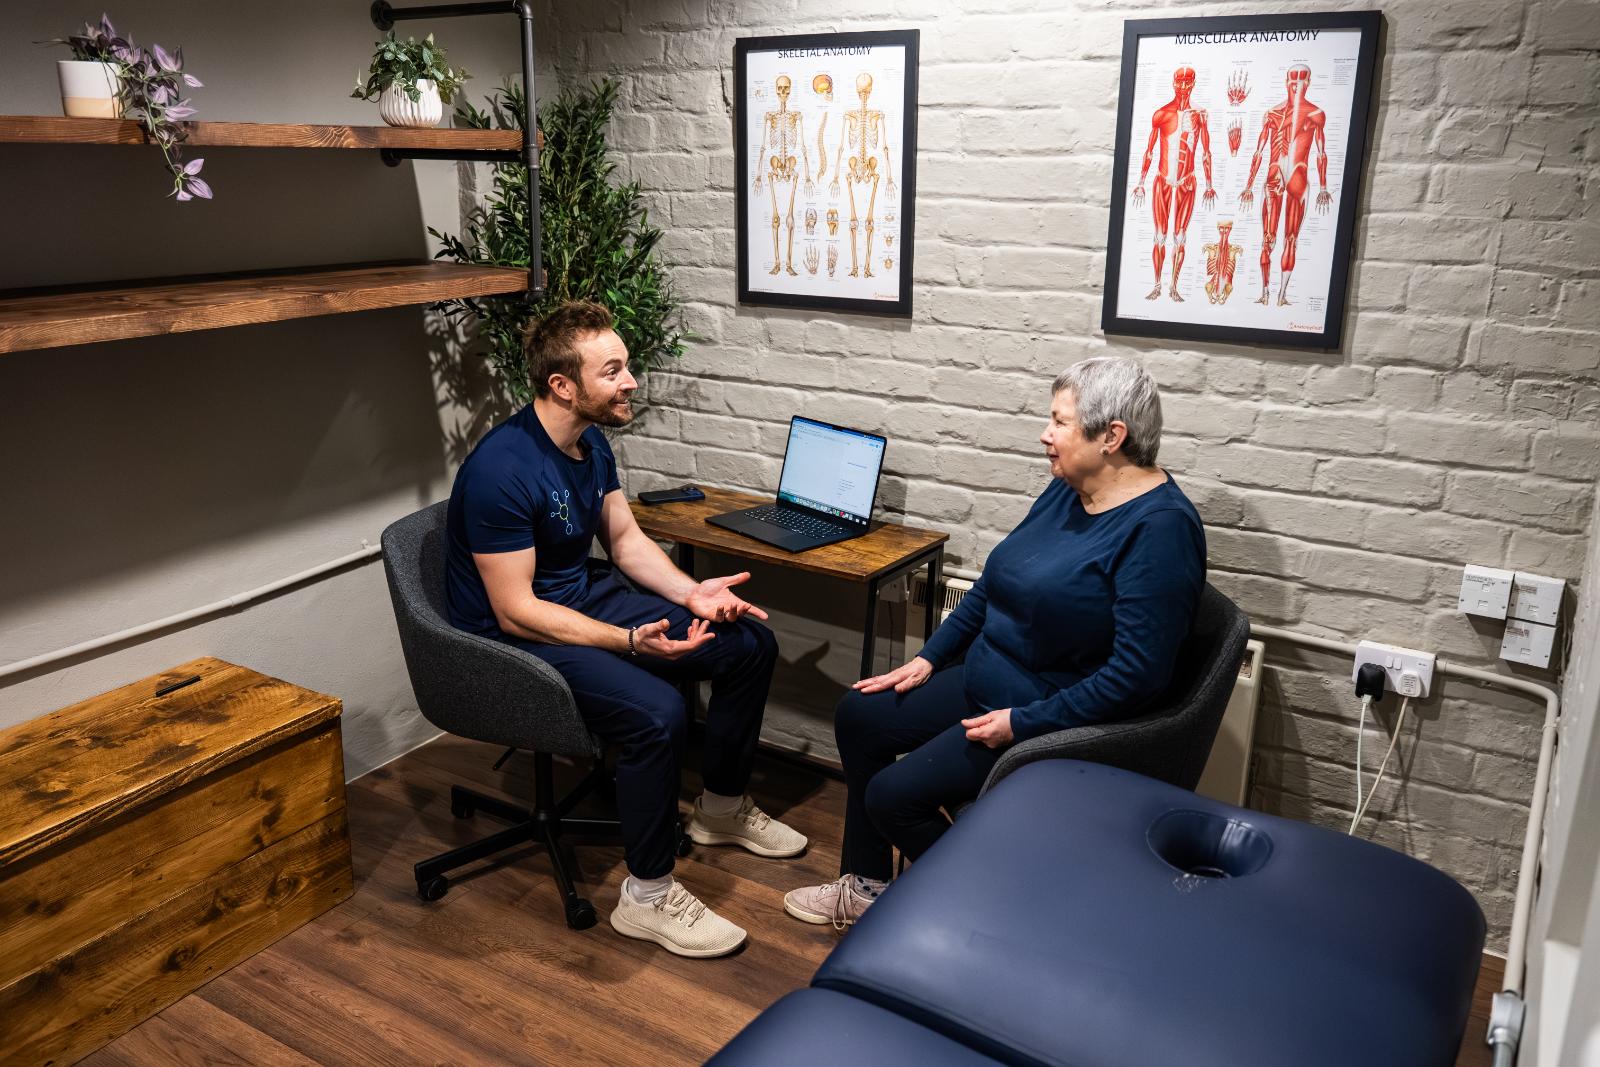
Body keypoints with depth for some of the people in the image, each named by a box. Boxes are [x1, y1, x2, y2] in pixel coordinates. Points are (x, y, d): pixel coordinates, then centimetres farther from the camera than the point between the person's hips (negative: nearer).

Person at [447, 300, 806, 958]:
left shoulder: (591, 443, 2)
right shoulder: (503, 470, -26)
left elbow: (625, 539, 11)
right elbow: (516, 611, -26)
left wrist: (690, 593, -6)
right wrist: (630, 641, -33)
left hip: (585, 599, 9)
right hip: (516, 635, -9)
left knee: (751, 645, 3)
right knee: (656, 711, -33)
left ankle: (722, 807, 22)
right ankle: (647, 897, -12)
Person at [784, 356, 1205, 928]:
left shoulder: (1159, 527, -24)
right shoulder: (1066, 491, 4)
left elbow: (1140, 671, -27)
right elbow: (995, 585, 14)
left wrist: (1022, 724, -22)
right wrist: (928, 658, 10)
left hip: (1058, 718, -9)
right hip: (985, 682, 10)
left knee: (892, 796, -13)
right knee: (859, 716, 9)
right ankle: (865, 885, 22)